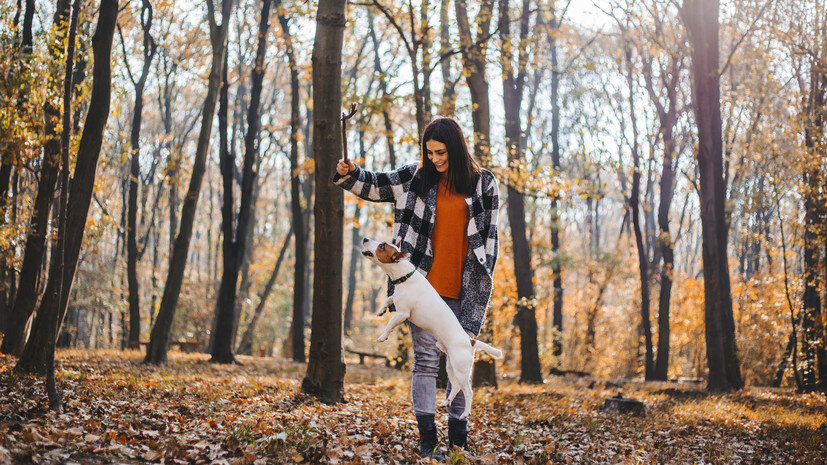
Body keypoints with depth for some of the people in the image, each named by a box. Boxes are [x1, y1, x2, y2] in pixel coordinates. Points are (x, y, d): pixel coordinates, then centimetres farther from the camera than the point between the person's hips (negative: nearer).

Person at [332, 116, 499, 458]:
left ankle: (458, 439, 17)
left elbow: (488, 237, 5)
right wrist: (349, 174, -3)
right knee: (426, 358, -4)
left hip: (462, 289, 0)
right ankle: (427, 439, 1)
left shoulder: (484, 185, 4)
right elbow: (374, 186, 17)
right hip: (423, 283, 0)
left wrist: (482, 281, -1)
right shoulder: (415, 178, 6)